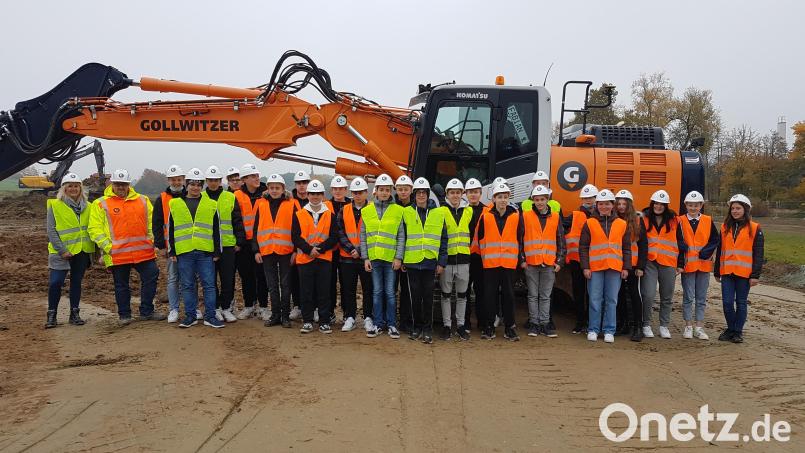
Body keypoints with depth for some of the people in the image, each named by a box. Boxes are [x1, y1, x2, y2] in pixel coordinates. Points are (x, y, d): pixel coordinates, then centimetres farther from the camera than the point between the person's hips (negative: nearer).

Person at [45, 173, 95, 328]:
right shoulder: (55, 205, -2)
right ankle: (51, 315, 7)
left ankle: (74, 313, 18)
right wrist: (61, 250, -13)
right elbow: (51, 230, -6)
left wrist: (94, 250, 4)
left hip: (82, 251, 3)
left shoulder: (87, 207, 9)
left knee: (76, 282, 10)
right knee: (55, 282, -7)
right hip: (61, 252, -3)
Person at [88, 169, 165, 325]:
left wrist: (153, 241, 3)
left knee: (151, 278, 2)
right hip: (117, 254, -2)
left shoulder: (143, 200, 11)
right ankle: (124, 315, 21)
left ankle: (146, 312, 16)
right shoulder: (100, 204, 2)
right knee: (121, 286, 8)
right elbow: (94, 229, -2)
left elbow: (152, 223, 14)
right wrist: (107, 247, -10)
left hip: (144, 251, 3)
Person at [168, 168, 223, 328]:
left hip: (205, 252, 0)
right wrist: (172, 252, 5)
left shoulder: (211, 205, 8)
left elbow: (216, 230, 8)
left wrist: (217, 252, 4)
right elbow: (171, 230, 10)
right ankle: (190, 316, 17)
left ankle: (210, 316, 9)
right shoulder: (175, 204, 8)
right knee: (188, 285, 7)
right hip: (184, 252, 1)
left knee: (209, 284, 1)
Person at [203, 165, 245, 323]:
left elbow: (237, 222, 6)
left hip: (227, 245, 0)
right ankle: (215, 308, 17)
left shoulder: (230, 198, 6)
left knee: (228, 279, 3)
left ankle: (226, 307, 15)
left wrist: (239, 242, 0)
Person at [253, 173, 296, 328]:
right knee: (272, 285, 9)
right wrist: (256, 250, 4)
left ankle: (285, 316, 13)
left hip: (286, 251, -2)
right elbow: (255, 229, 9)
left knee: (285, 285, 5)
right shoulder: (260, 204, 7)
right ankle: (275, 315, 18)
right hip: (266, 251, 3)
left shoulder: (291, 205, 0)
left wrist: (296, 250, -4)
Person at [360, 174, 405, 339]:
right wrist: (365, 258, 1)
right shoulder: (367, 210, 5)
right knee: (377, 292, 9)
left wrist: (398, 258, -6)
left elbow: (401, 237, 1)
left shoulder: (398, 210, 1)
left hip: (391, 259, -1)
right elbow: (363, 236, 7)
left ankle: (391, 324, 14)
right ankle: (378, 324, 17)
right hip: (373, 258, 2)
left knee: (390, 292, 4)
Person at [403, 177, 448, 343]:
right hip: (412, 262, 1)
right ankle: (417, 326, 19)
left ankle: (427, 329, 11)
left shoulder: (439, 213, 4)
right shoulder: (407, 212, 5)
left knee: (428, 296, 2)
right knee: (415, 296, 7)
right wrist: (401, 259, 3)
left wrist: (442, 262, -1)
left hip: (430, 262, -1)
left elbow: (443, 239, 4)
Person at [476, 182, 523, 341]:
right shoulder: (486, 216, 1)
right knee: (489, 295, 3)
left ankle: (509, 327, 13)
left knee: (509, 295, 4)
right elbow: (479, 238, 9)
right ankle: (488, 327, 13)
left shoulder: (516, 216, 4)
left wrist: (520, 257, 10)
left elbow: (520, 238, 10)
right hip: (490, 263, 0)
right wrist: (483, 256, 10)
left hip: (509, 262, 0)